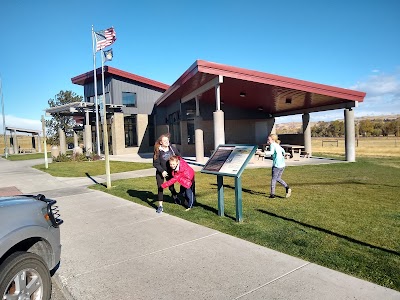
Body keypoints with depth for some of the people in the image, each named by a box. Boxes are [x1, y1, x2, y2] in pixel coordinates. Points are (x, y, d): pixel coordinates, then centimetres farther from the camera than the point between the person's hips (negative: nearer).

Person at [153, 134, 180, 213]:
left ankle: (175, 196, 45)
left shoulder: (172, 148, -9)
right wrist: (162, 171, -22)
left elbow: (178, 155, 9)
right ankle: (160, 205, 7)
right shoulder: (158, 151, -18)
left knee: (171, 186, 13)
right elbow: (155, 163, -14)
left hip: (170, 171, 2)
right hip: (160, 172, -2)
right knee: (160, 188, -2)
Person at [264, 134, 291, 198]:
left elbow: (272, 152, -28)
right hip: (282, 164, 8)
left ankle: (272, 194, 8)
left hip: (277, 165, -8)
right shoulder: (278, 145, 17)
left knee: (273, 179, 3)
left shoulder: (272, 145, -8)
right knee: (278, 178, 19)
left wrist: (265, 152, -38)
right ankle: (287, 188, 5)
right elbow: (283, 151, 33)